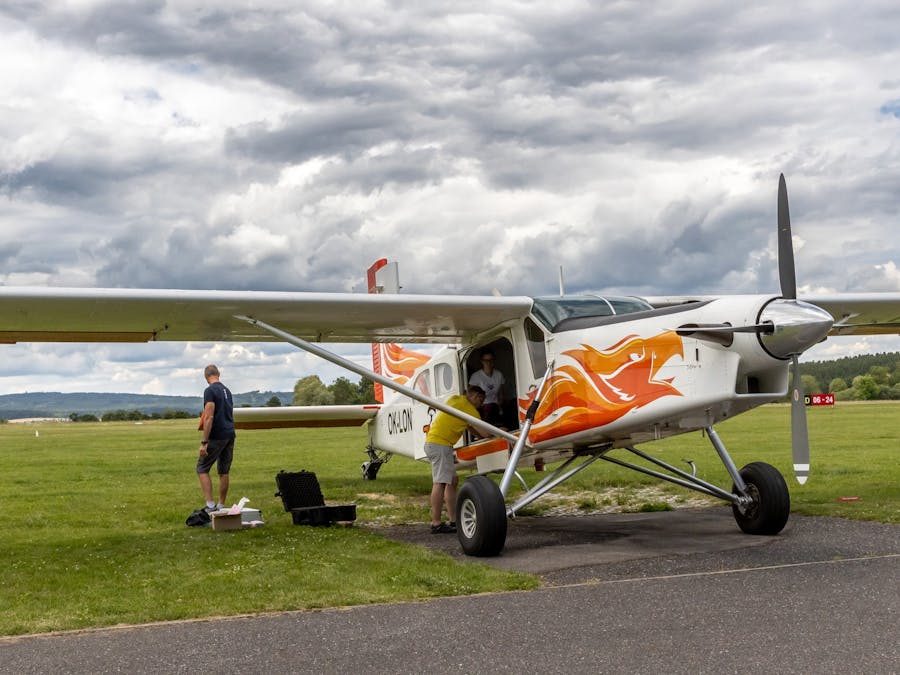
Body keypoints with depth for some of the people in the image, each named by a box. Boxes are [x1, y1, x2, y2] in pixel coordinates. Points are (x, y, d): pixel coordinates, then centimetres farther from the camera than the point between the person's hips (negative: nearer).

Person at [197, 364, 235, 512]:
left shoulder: (210, 391, -11)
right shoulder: (227, 391, 16)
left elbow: (209, 417, -18)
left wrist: (204, 442, -18)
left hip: (217, 436, -8)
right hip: (230, 435, 8)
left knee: (202, 469, 0)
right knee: (224, 471, 13)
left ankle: (210, 505, -10)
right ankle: (221, 506, 17)